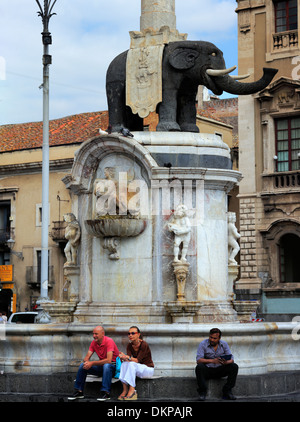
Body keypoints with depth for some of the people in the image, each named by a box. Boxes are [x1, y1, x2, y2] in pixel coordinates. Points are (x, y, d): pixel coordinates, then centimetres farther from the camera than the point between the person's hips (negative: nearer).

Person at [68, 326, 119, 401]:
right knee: (83, 365, -8)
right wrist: (86, 362, -26)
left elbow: (109, 360, -31)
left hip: (113, 366, -7)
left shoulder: (109, 341, -21)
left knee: (106, 365, -39)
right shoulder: (94, 343, 0)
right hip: (101, 367, 7)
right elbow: (87, 357, -1)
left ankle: (105, 393, -38)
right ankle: (79, 391, -4)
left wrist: (92, 363, -30)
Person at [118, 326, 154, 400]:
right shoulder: (129, 345, 0)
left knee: (131, 364, -33)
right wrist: (123, 358, -33)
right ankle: (125, 390, -31)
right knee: (124, 364, -25)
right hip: (138, 369, 6)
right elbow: (128, 359, -12)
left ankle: (132, 390, -36)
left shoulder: (144, 345, -19)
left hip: (148, 369, -6)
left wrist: (128, 358, -40)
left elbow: (137, 360, -25)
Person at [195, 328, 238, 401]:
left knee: (234, 366, -21)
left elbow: (231, 359, -3)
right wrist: (212, 360, -34)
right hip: (207, 369, -3)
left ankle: (227, 391, -16)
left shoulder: (224, 344, 1)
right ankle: (202, 391, -23)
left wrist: (226, 362, -29)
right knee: (199, 367, -36)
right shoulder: (203, 344, -9)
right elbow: (198, 360, -19)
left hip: (219, 370, 3)